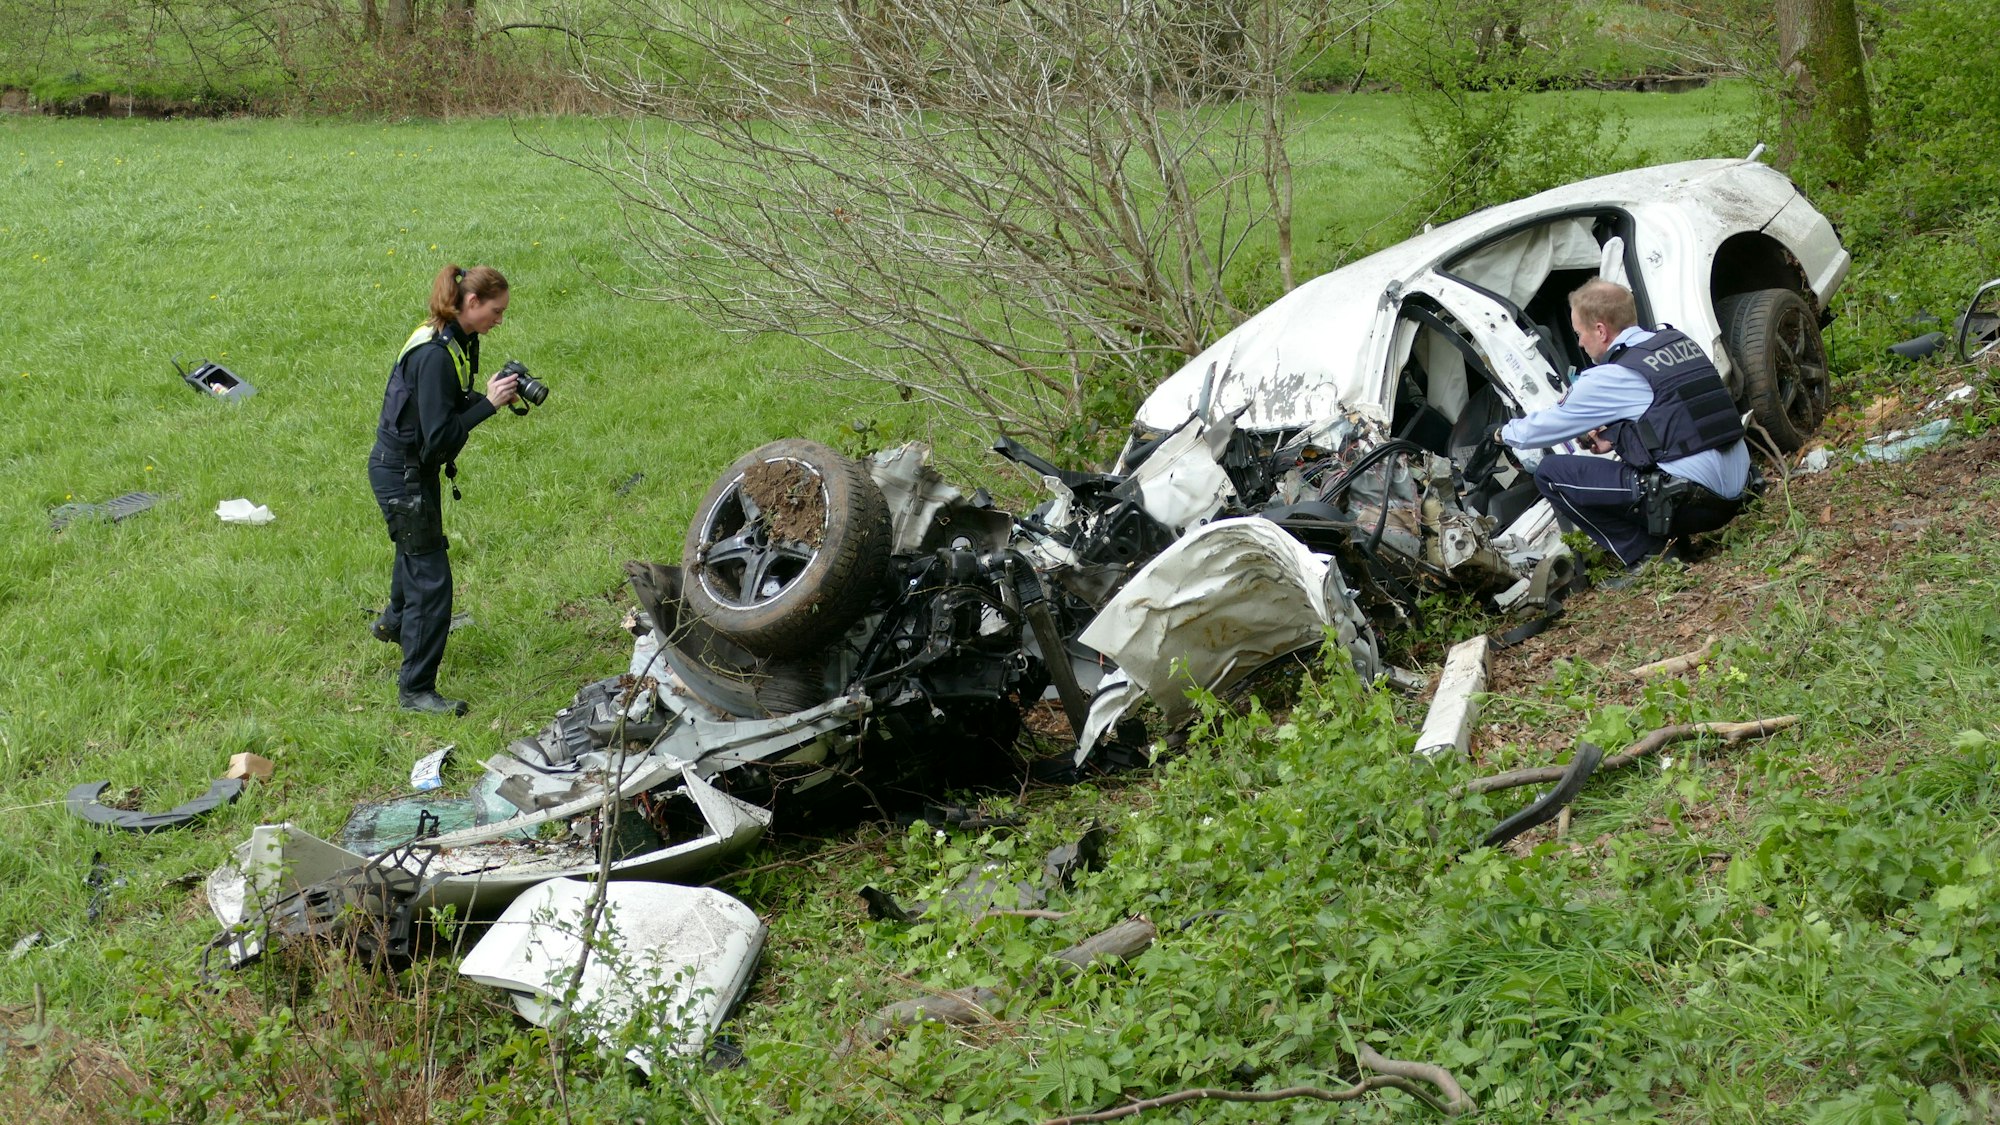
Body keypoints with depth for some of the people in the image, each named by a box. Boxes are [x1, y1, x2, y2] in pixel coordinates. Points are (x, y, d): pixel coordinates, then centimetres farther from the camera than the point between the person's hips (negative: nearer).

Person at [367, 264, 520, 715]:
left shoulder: (457, 342, 2)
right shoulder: (435, 354, -29)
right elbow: (438, 435, -31)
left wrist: (492, 396, -6)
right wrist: (488, 403, -28)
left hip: (413, 468, 10)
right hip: (400, 473, -10)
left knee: (416, 550, 33)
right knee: (431, 576, -7)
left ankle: (396, 622, 61)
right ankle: (416, 690, 0)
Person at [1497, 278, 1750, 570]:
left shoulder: (1610, 377, -7)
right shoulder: (1680, 341, 13)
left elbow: (1543, 428, 6)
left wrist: (1506, 432, 26)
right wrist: (1614, 437, 22)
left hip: (1687, 501, -9)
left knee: (1550, 474, 0)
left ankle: (1646, 557, -3)